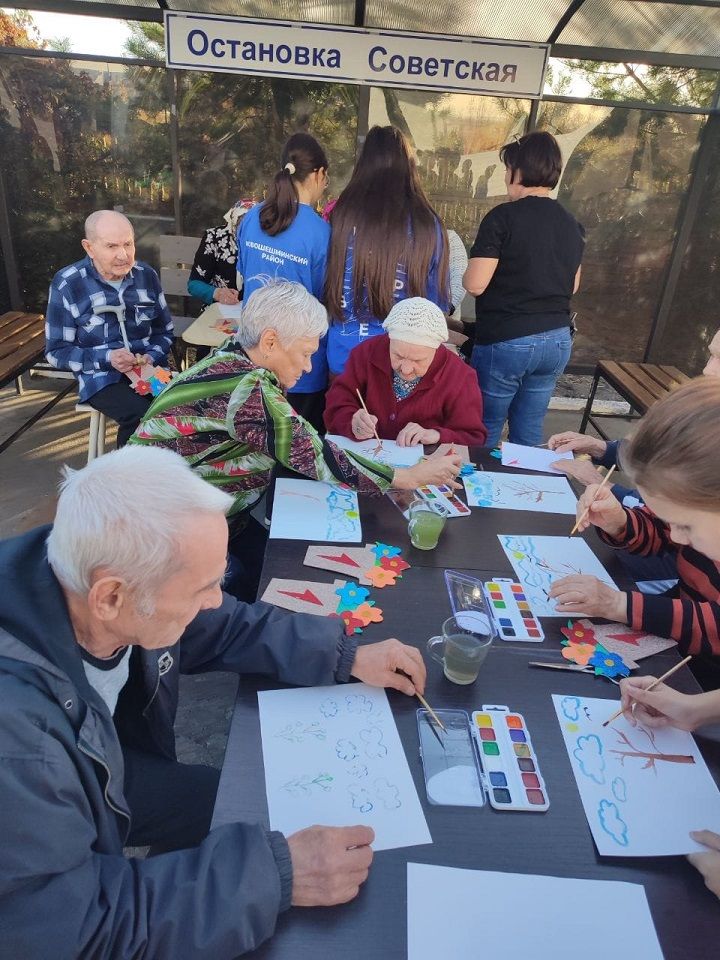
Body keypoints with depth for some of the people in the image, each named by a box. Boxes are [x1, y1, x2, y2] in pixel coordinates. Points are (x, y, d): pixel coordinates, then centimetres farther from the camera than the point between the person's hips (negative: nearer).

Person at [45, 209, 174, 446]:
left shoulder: (146, 275, 4)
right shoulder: (67, 284, -6)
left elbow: (164, 331, 14)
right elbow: (57, 351, -3)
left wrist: (152, 357, -8)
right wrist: (106, 358, -19)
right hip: (102, 377, -3)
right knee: (144, 416, -32)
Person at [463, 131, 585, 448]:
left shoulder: (503, 217, -12)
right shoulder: (572, 225, 8)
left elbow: (475, 284, -16)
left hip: (506, 341, -6)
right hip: (557, 340, 6)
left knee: (484, 433, 7)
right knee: (529, 431, 15)